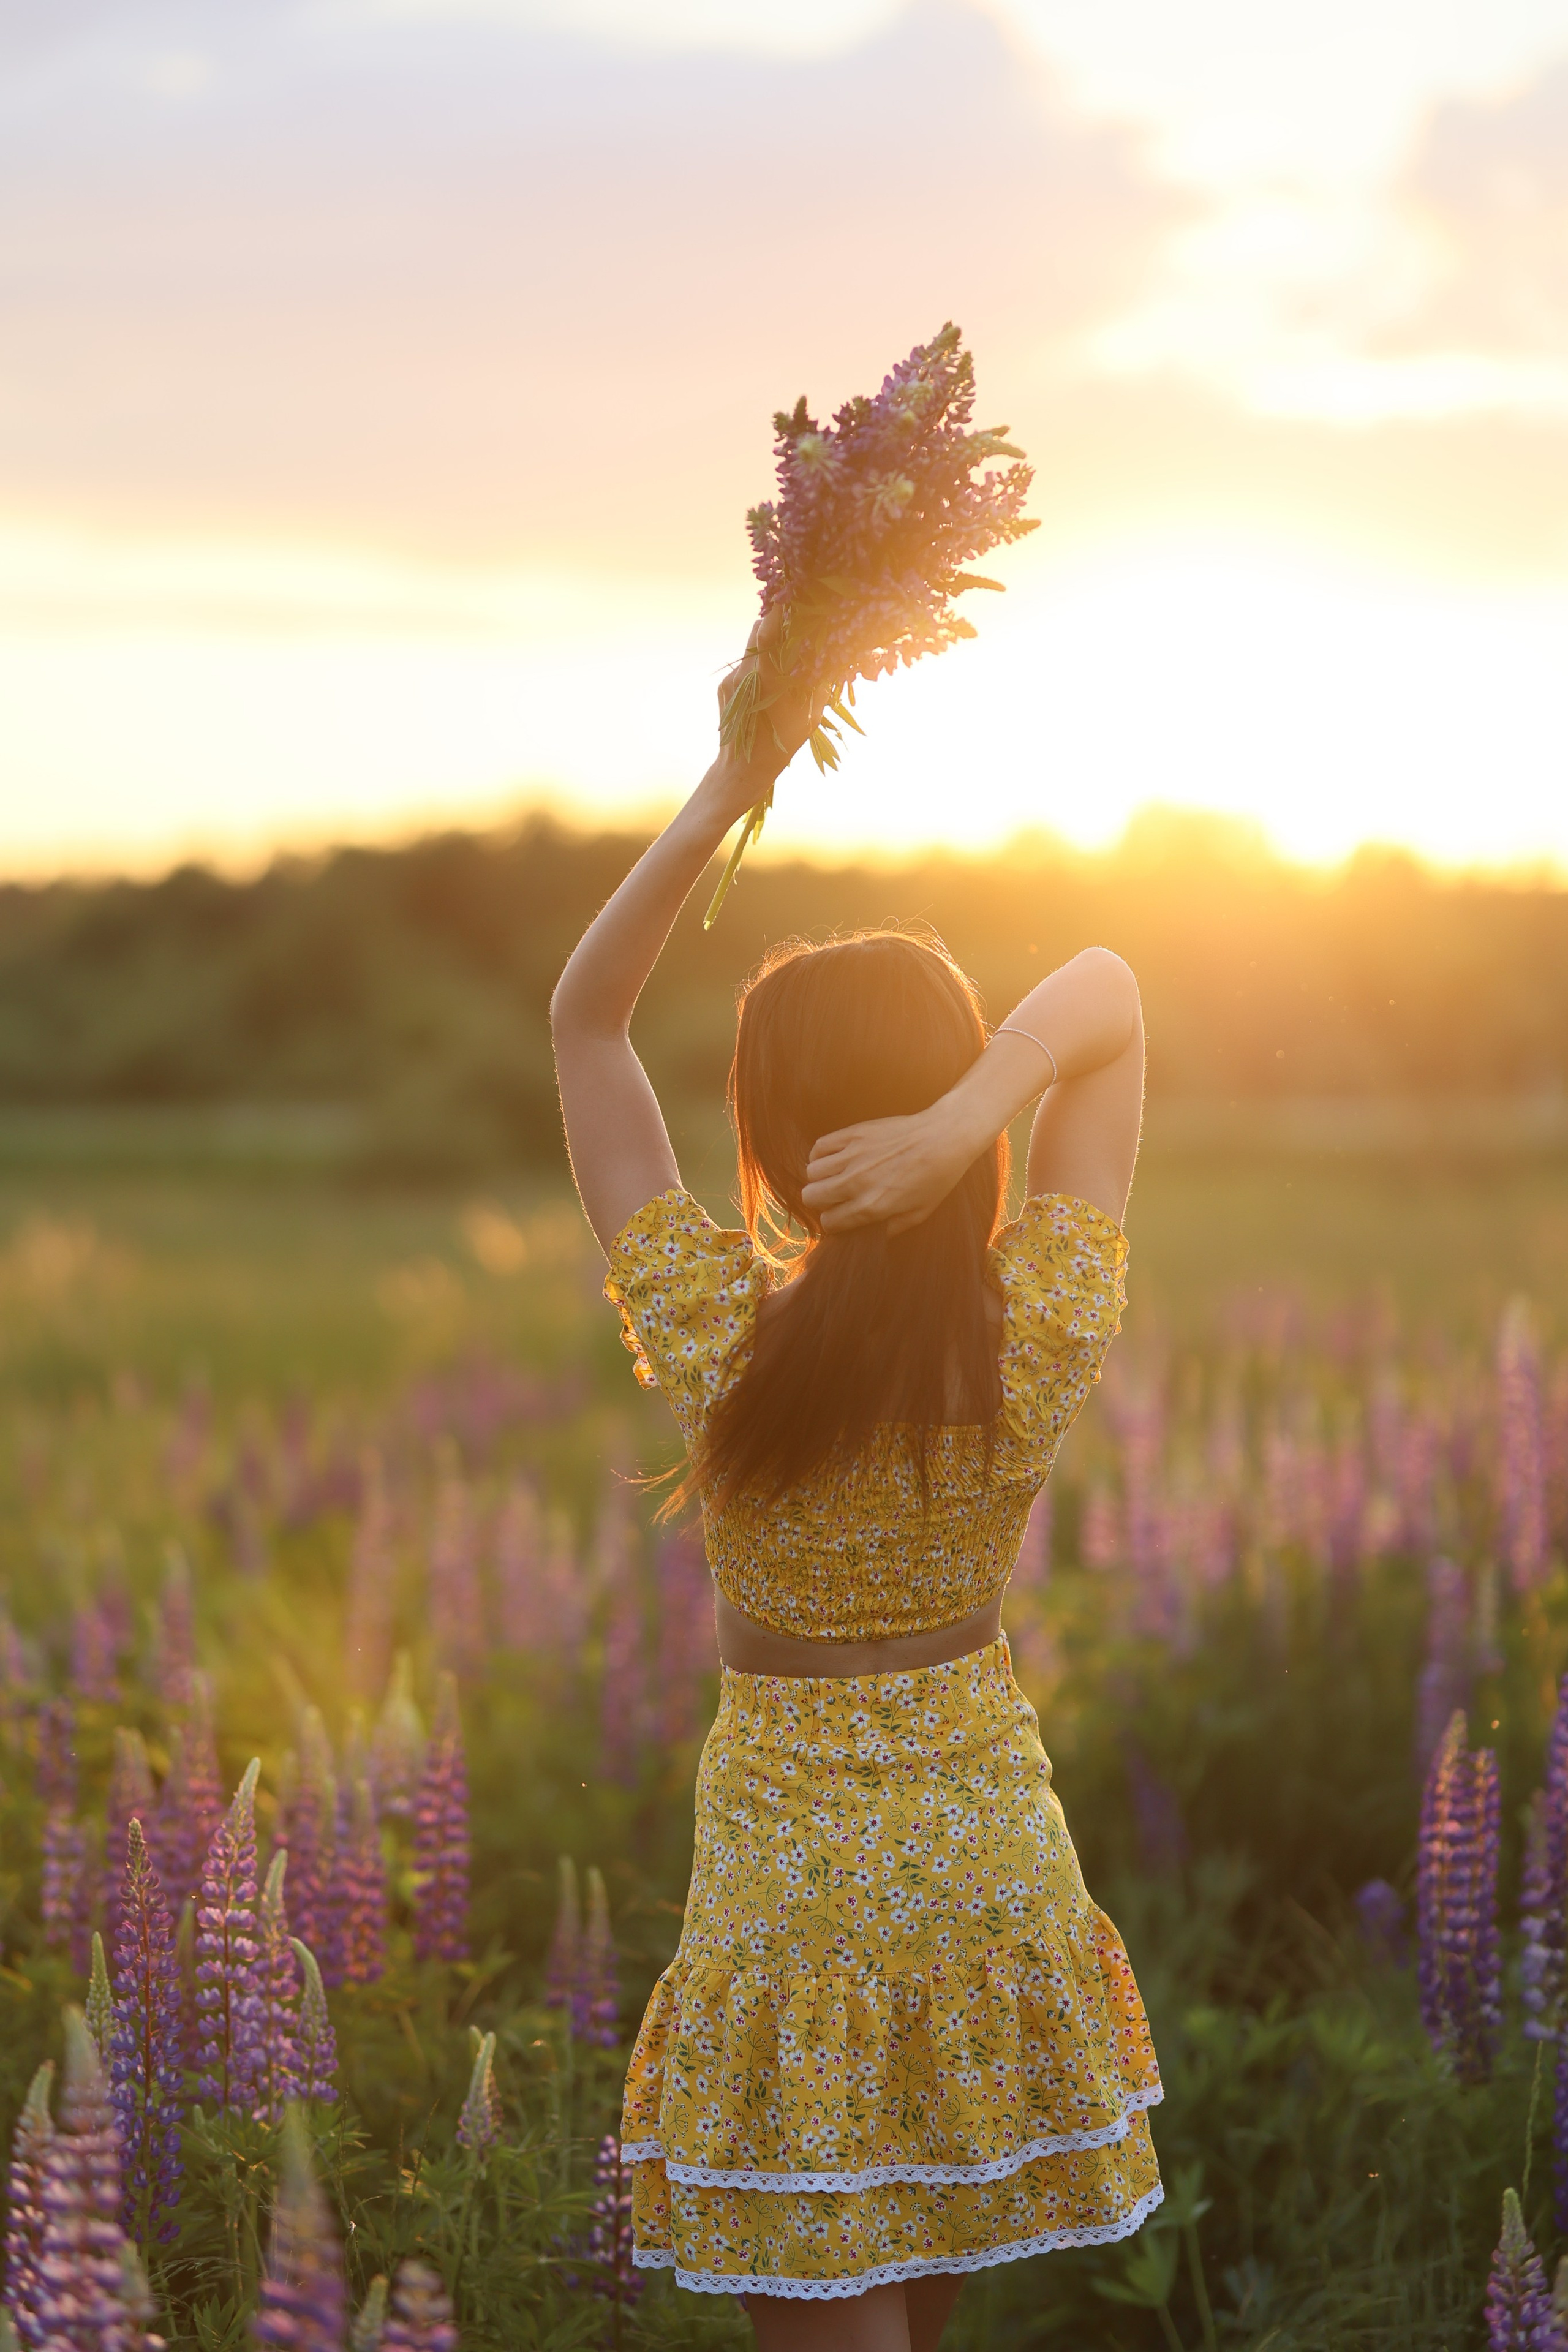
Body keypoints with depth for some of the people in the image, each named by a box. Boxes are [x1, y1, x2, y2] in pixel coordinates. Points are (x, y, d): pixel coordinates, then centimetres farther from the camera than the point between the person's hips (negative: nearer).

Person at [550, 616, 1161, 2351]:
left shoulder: (715, 1336, -20)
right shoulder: (1044, 1333, -14)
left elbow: (583, 1018, -11)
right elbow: (1105, 991, -7)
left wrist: (733, 785, -18)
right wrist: (968, 1113, -25)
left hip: (788, 1866, -3)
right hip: (992, 1851, 3)